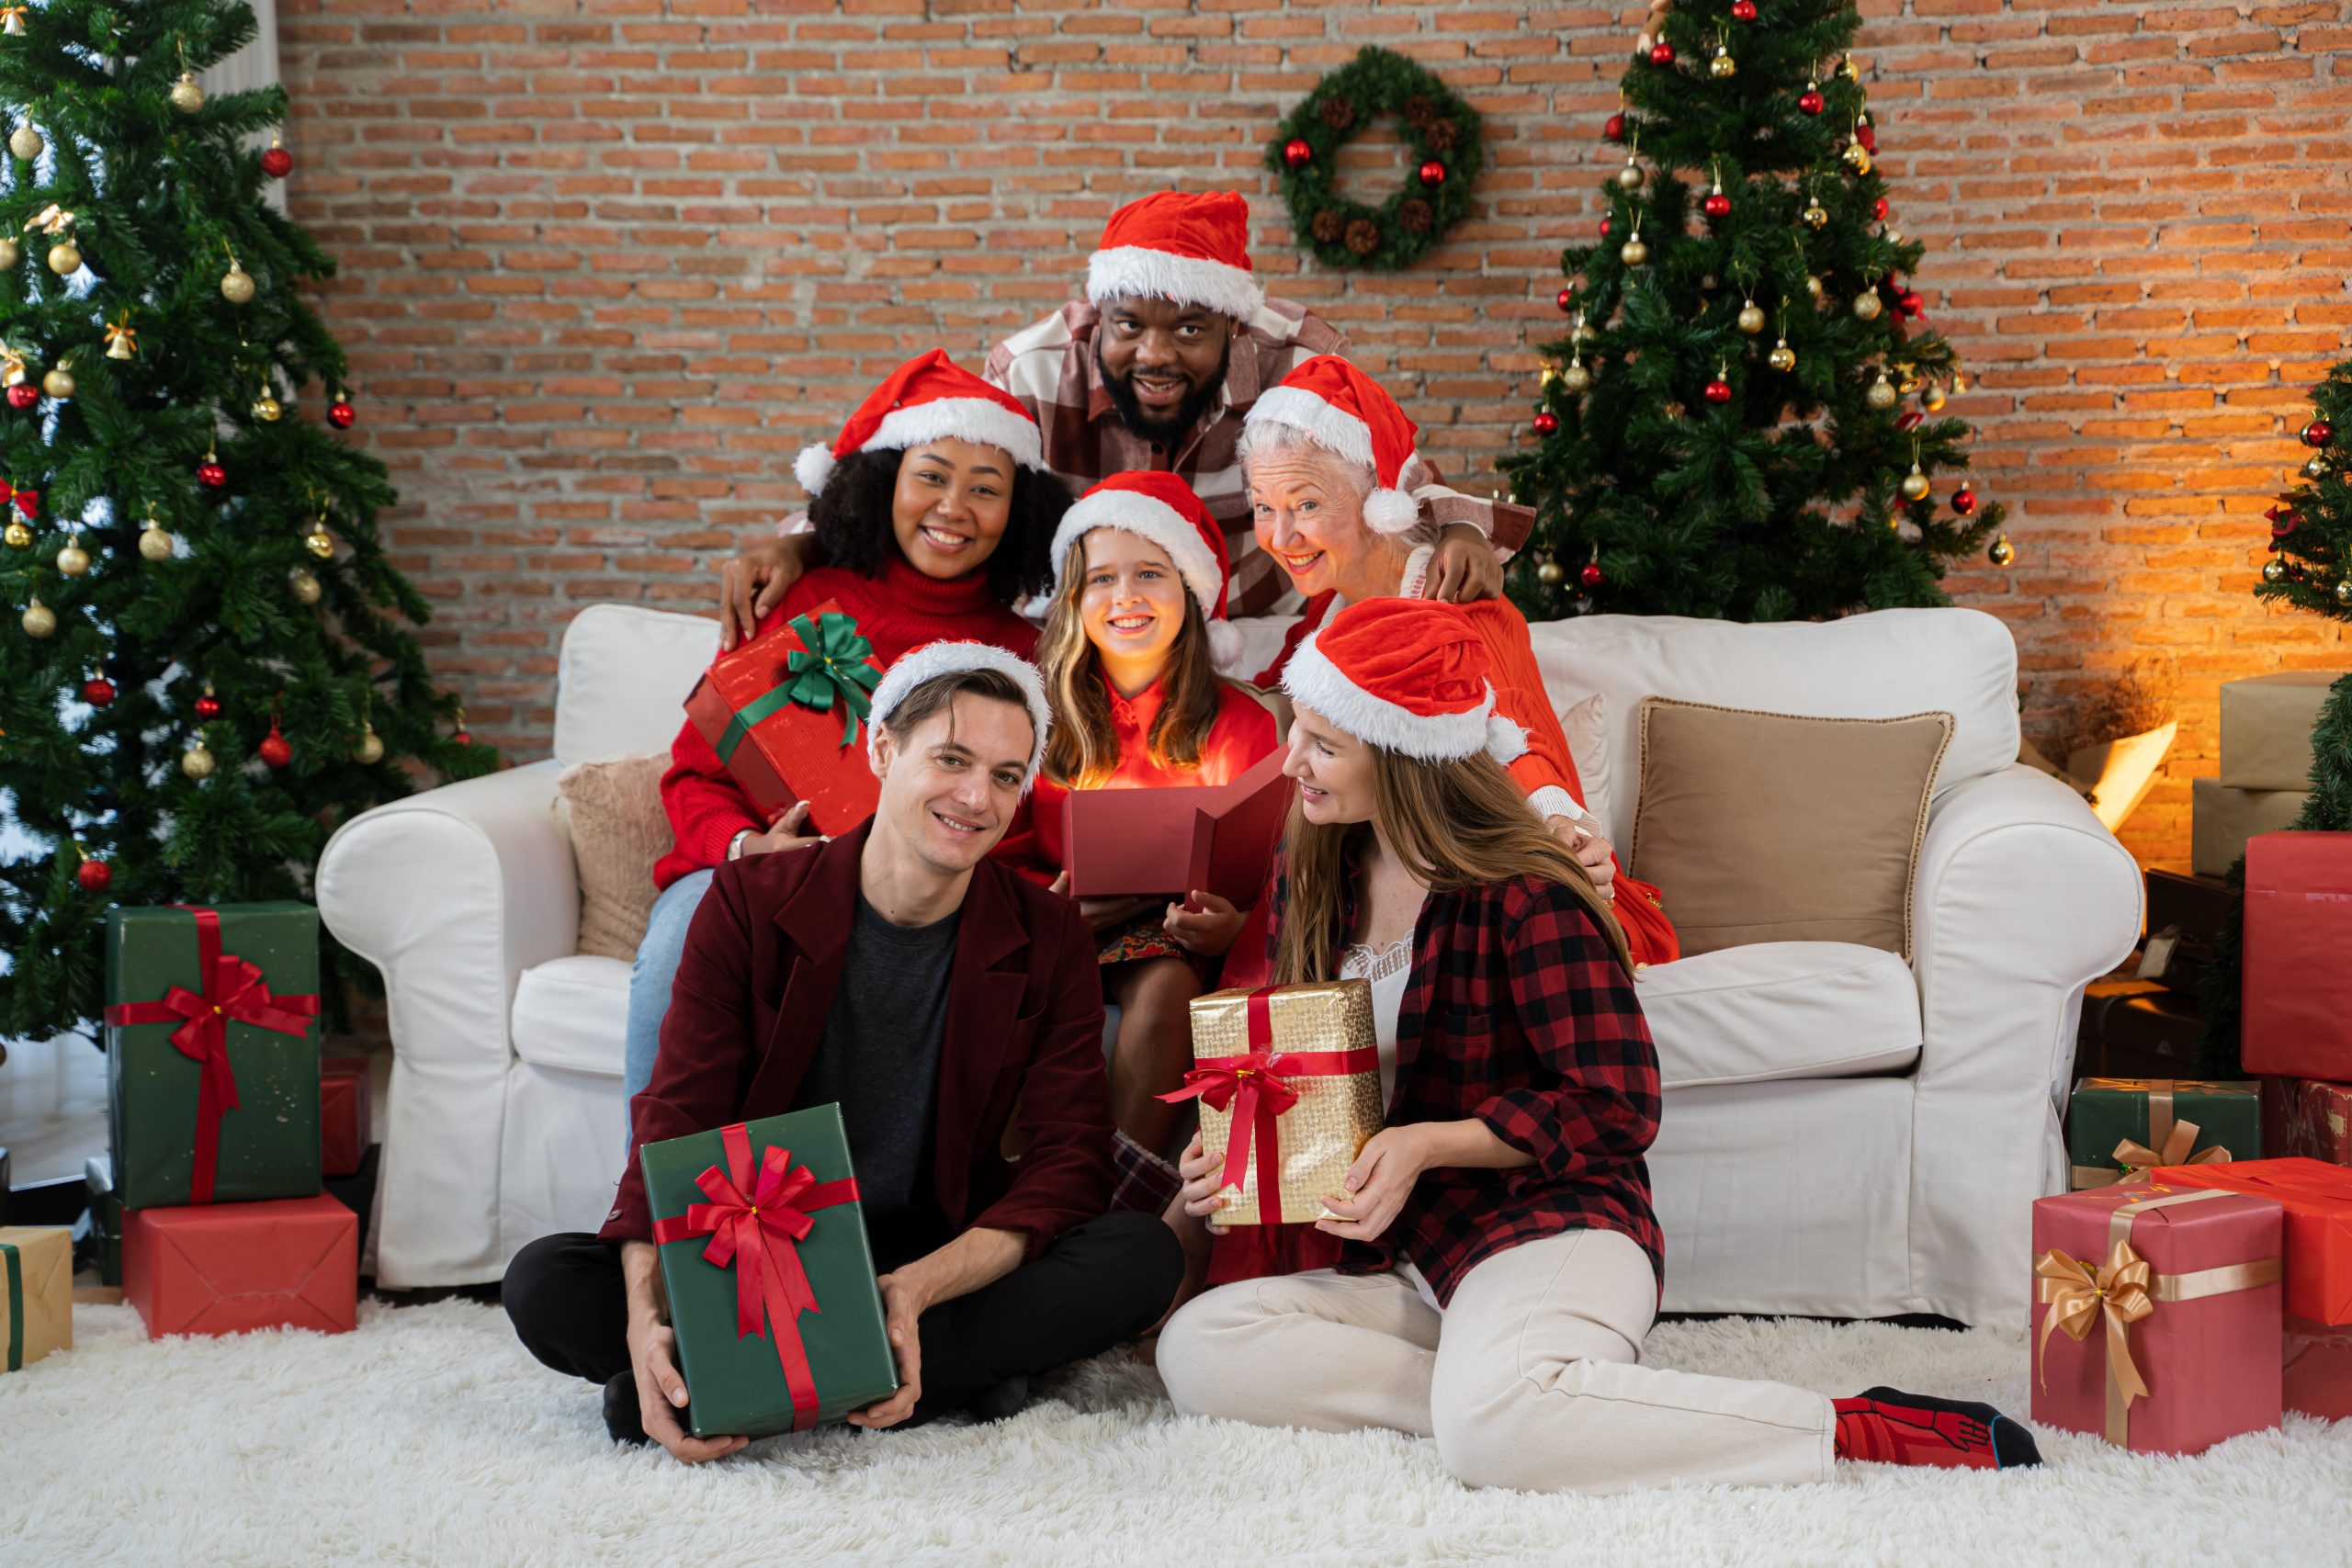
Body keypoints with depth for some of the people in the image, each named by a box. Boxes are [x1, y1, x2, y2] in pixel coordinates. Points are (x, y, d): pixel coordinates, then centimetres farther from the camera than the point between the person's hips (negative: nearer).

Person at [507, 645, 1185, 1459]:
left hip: (947, 1258, 1)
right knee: (543, 1285, -26)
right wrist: (645, 1321, -30)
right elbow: (673, 1126, -10)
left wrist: (919, 1290, -29)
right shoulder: (751, 902, -5)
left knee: (1144, 1255, -28)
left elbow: (1070, 1163, -10)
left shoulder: (1047, 940, -2)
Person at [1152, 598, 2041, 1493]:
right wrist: (1237, 1149, -2)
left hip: (1549, 1227, -8)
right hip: (1399, 1264, 8)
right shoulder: (1314, 873, 8)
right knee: (1197, 1349, -17)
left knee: (1493, 1428, -38)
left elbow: (1618, 1109, -11)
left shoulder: (1525, 897, -13)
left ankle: (1861, 1432, -23)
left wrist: (1428, 1143, -18)